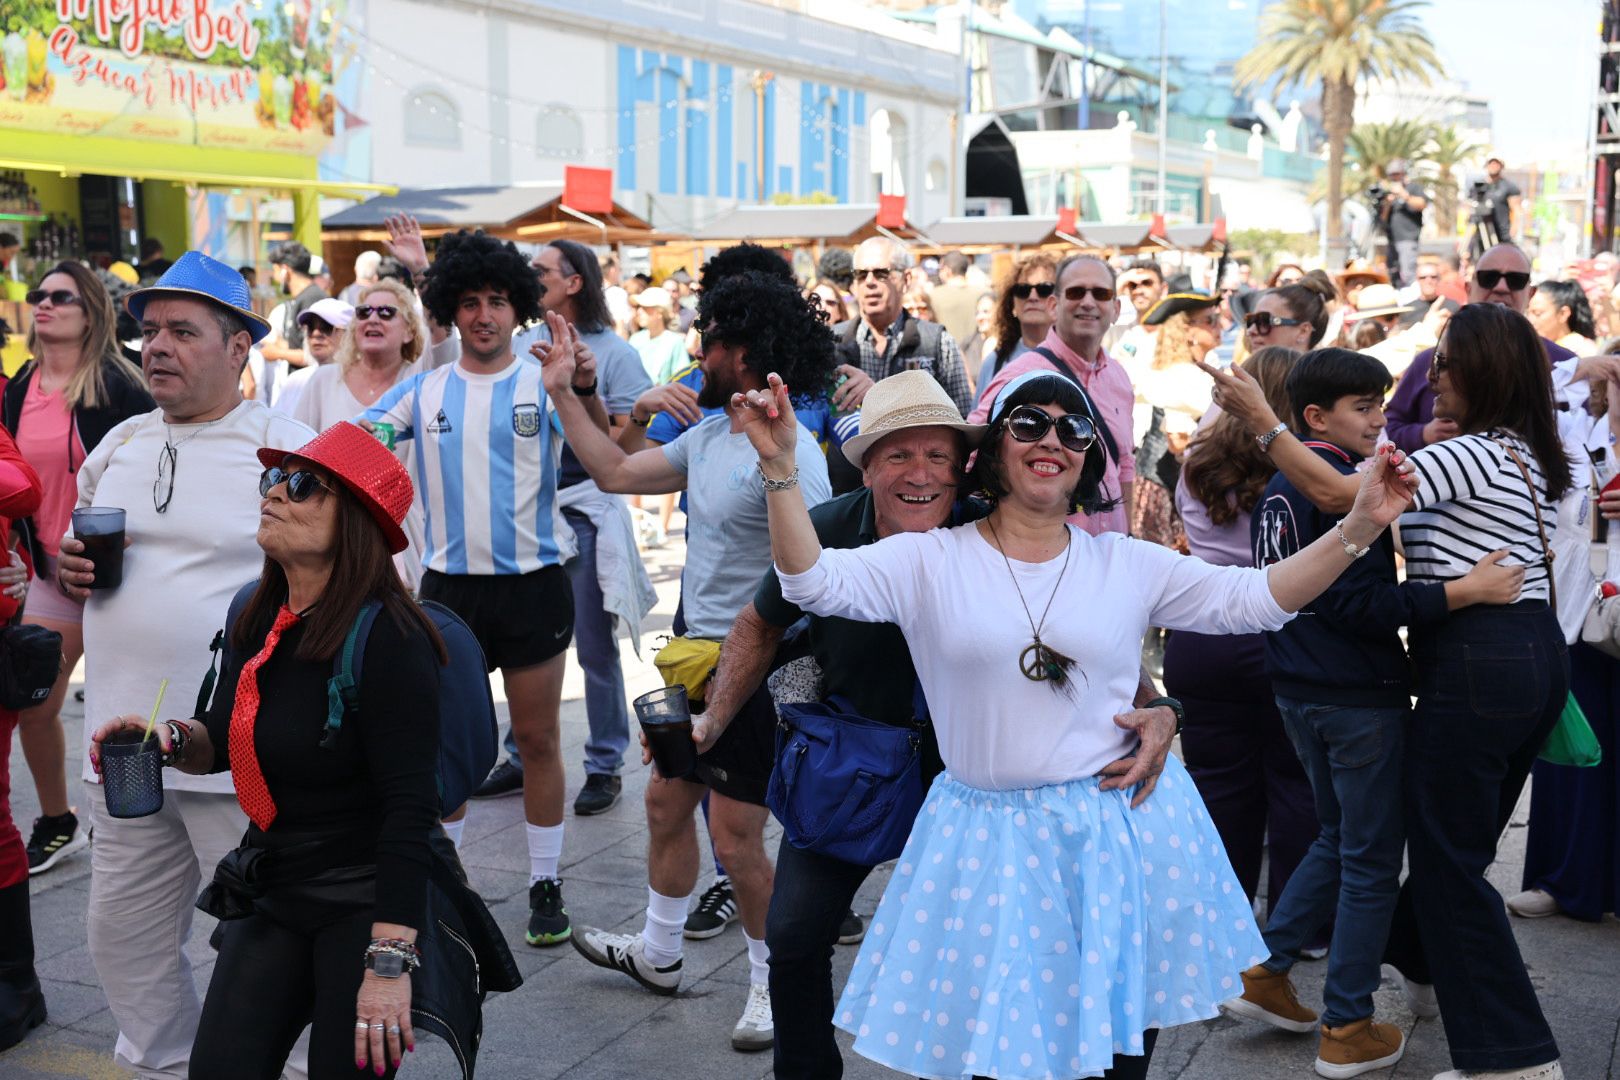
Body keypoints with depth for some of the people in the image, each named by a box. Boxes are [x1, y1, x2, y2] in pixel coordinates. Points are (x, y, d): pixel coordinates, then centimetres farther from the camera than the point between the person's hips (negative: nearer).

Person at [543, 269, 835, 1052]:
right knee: (665, 804, 19)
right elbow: (615, 472, 19)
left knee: (734, 839, -2)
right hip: (697, 656, 9)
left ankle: (775, 982, 20)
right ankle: (658, 953, 39)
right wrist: (563, 393, 17)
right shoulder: (709, 435, 7)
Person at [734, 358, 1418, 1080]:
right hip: (990, 841, -2)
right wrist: (781, 468, -26)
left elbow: (1255, 599, 2)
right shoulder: (931, 560, -3)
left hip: (1123, 827, 2)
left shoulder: (1127, 564, 3)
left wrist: (1358, 529, -10)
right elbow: (814, 581, -13)